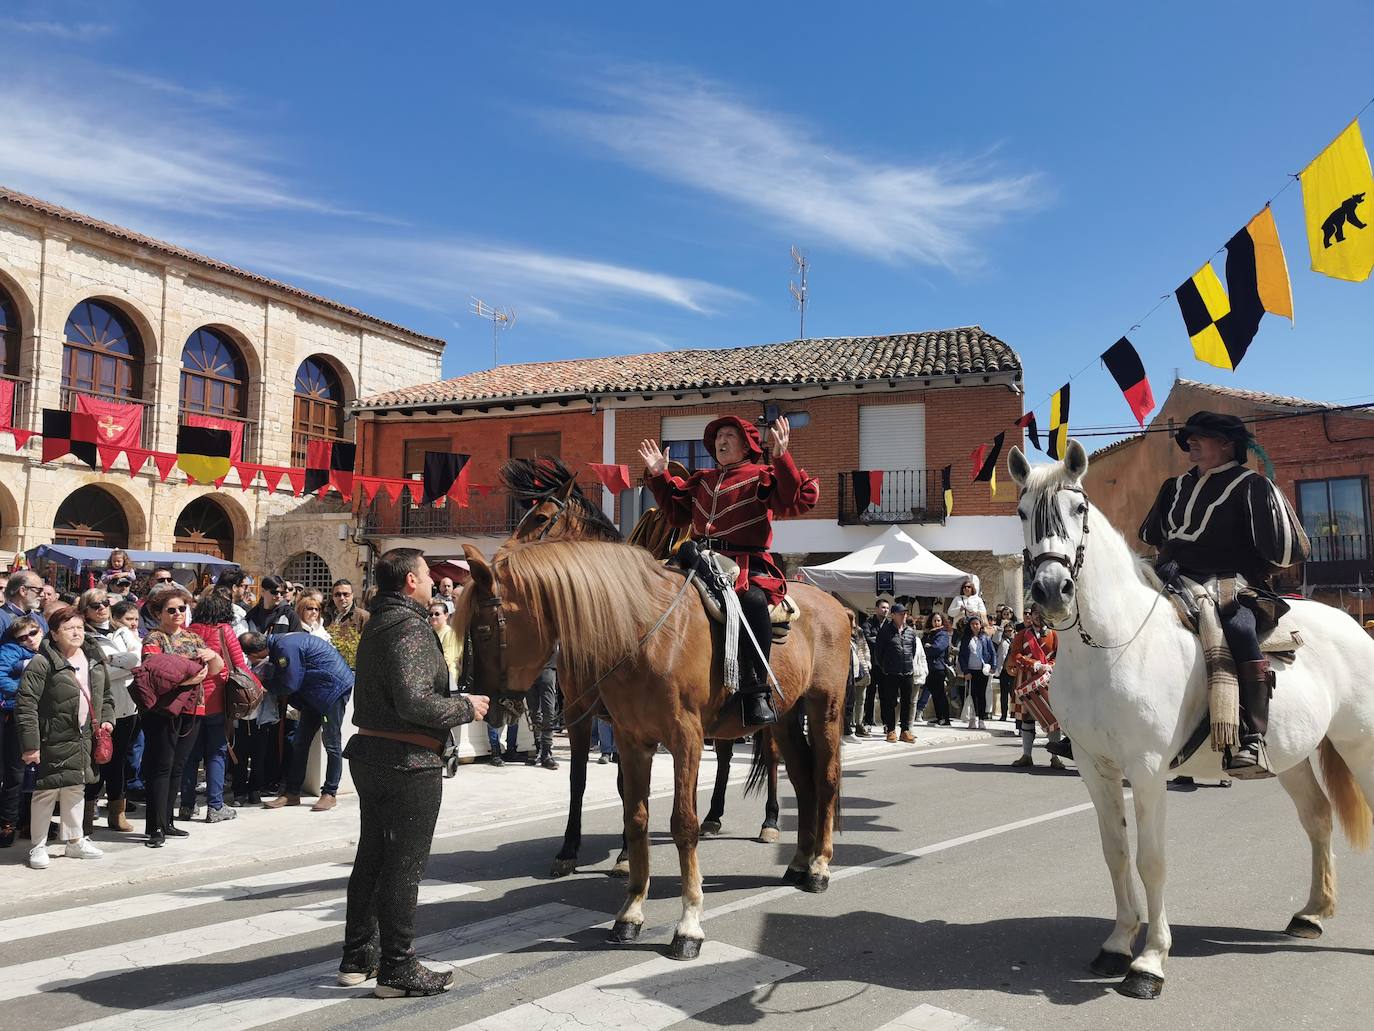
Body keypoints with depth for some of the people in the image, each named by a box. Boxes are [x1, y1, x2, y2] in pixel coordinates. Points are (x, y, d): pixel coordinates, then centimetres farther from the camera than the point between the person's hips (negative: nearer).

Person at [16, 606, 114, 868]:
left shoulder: (94, 659, 8)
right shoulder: (42, 663, -14)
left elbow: (105, 694, 20)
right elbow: (26, 705, -16)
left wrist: (107, 719, 5)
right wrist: (30, 743, -18)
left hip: (84, 738, 6)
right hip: (54, 740, -6)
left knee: (75, 789, 16)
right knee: (47, 791, 2)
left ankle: (75, 841, 27)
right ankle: (38, 847, 16)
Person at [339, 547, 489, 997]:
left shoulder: (376, 625, 12)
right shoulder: (410, 629, -19)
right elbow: (414, 702, -28)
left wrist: (455, 700, 13)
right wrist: (465, 708, -15)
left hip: (369, 752, 10)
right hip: (409, 761, -10)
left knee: (370, 858, 18)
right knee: (403, 867, 1)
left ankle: (357, 958, 30)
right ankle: (398, 969, 11)